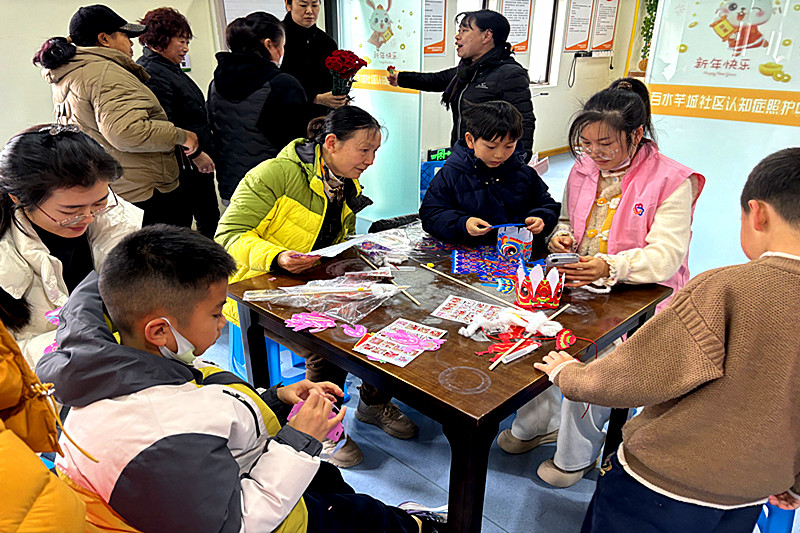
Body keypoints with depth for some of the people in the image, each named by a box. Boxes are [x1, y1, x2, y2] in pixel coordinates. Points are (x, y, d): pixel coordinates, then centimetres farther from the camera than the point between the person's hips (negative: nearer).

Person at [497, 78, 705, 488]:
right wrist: (562, 236, -4)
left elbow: (666, 256, -19)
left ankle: (577, 453, 5)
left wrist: (611, 267, -35)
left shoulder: (672, 182, -12)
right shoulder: (582, 170, 6)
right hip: (581, 286, 6)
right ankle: (538, 423, 12)